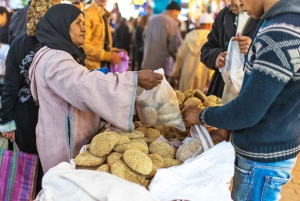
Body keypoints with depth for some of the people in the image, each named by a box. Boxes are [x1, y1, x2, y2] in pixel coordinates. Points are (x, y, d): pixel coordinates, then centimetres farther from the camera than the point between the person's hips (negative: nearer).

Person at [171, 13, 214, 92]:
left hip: (186, 75, 4)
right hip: (203, 76, -4)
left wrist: (176, 73, 17)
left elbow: (180, 56, 9)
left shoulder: (189, 36, 7)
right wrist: (210, 78, -12)